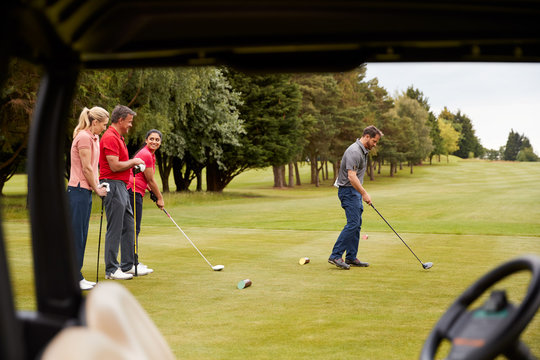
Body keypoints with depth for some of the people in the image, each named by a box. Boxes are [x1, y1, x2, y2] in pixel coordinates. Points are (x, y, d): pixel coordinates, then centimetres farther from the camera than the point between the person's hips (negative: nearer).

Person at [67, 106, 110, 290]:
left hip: (86, 191, 10)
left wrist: (97, 185, 6)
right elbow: (86, 168, -15)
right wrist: (97, 189, -5)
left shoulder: (93, 138, 16)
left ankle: (77, 276, 16)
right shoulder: (84, 137, -14)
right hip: (78, 190, -10)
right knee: (76, 234, -6)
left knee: (82, 234, 11)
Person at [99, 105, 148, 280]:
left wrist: (134, 164, 13)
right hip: (113, 186, -11)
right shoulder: (110, 137, -14)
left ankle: (127, 266, 19)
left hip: (122, 187, 11)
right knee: (114, 229, -6)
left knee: (128, 227, 13)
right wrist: (133, 161, -7)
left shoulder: (118, 137, 19)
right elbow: (114, 166, -21)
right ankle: (111, 270, 0)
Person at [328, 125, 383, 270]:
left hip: (355, 191, 10)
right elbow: (351, 176, -26)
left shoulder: (363, 150, 13)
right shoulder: (354, 151, -20)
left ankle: (351, 258, 12)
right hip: (348, 191, -10)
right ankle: (335, 255, -12)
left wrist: (362, 192, 23)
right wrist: (364, 193, -24)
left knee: (356, 224, 9)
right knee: (353, 223, -15)